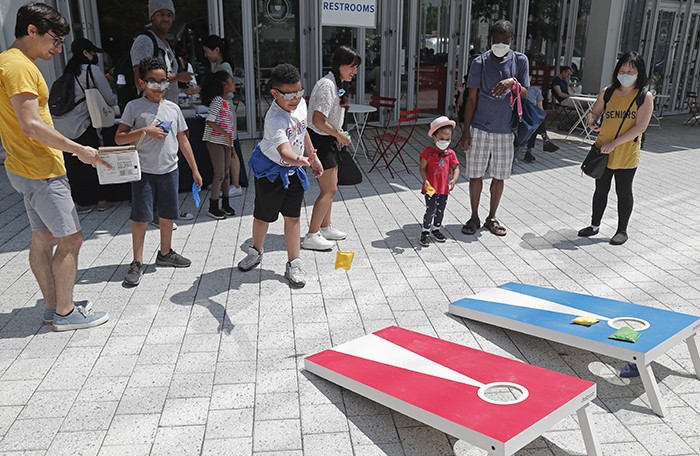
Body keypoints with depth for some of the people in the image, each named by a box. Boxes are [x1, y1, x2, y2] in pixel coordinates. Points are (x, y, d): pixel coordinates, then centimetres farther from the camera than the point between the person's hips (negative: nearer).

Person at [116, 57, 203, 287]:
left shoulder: (173, 108, 7)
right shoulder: (134, 106, -3)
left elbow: (183, 140, 11)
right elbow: (119, 138, -5)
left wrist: (195, 169, 10)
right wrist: (145, 132, -19)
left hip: (169, 170, 4)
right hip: (143, 171, -4)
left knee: (167, 215, 13)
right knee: (140, 217, -2)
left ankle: (165, 253, 32)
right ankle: (137, 263, 9)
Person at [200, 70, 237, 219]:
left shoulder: (227, 102, 14)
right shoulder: (217, 100, -14)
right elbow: (210, 122, -23)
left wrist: (232, 147, 18)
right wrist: (225, 134, -23)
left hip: (225, 141, 9)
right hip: (215, 141, -9)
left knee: (226, 173, 13)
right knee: (219, 174, -5)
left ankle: (225, 204, 24)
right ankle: (213, 208, 4)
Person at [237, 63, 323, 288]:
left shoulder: (300, 103, -8)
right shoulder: (274, 119, -32)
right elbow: (284, 151, -47)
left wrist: (313, 158, 16)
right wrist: (301, 160, -68)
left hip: (294, 170, 5)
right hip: (270, 170, -5)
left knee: (292, 217, 5)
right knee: (264, 216, 11)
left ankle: (294, 264, 15)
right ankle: (256, 252, 38)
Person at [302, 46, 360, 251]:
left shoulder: (338, 84, 11)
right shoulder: (327, 86, -21)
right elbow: (318, 121, -27)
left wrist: (338, 135, 8)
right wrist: (339, 135, -15)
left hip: (328, 141, 10)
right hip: (320, 140, -10)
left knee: (330, 187, 18)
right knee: (330, 189, -7)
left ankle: (325, 227, 32)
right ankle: (311, 237, -1)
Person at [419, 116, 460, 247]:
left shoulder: (450, 154, 2)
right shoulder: (428, 152, -10)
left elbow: (456, 168, 4)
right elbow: (422, 168, -8)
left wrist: (454, 179, -15)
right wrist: (425, 181, -23)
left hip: (444, 188, 5)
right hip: (431, 188, -4)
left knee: (440, 210, 16)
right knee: (430, 210, -5)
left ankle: (436, 229, 35)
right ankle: (425, 232, 9)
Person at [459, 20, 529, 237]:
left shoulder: (520, 61, 1)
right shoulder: (480, 63, -3)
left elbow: (525, 95, 2)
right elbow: (472, 98, -1)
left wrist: (513, 83, -19)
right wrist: (466, 130, -5)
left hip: (505, 129, 2)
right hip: (480, 128, -1)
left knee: (499, 176, 9)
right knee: (476, 174, 4)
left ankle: (492, 217, 24)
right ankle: (474, 217, 20)